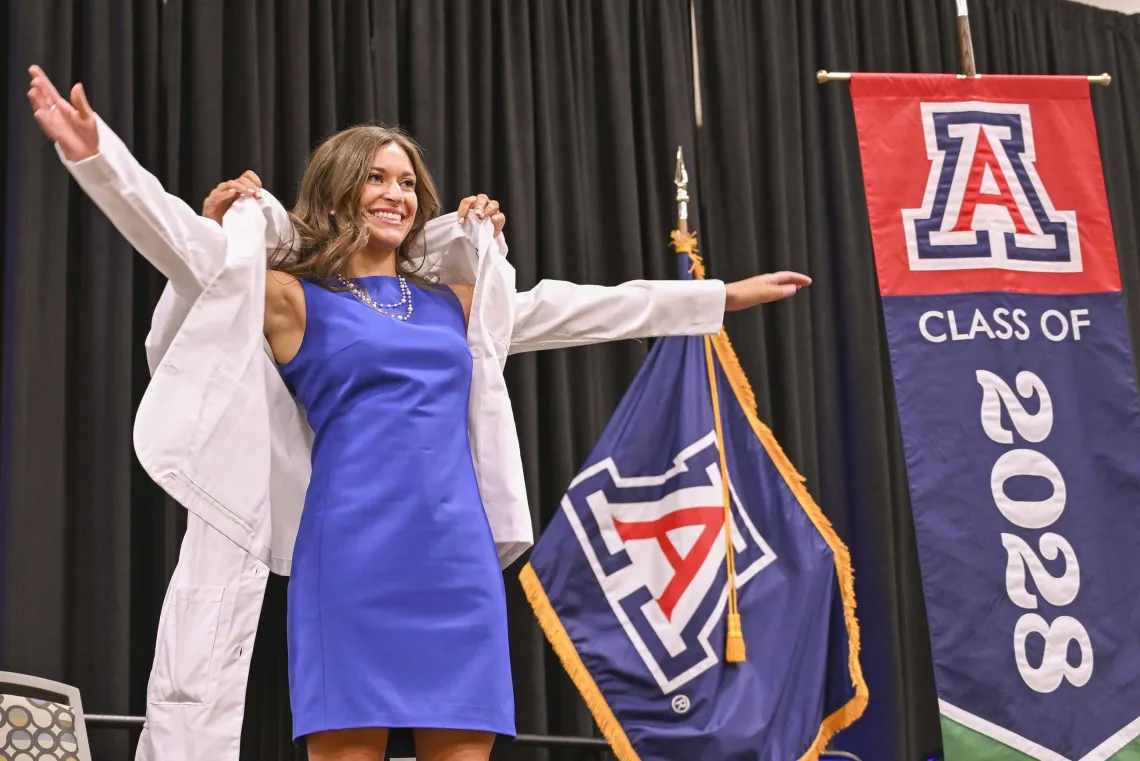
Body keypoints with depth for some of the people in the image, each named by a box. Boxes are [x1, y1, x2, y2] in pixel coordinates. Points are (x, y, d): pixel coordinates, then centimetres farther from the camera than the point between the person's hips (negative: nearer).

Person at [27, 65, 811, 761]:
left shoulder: (454, 300, 18)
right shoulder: (290, 296, 5)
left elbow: (575, 307, 24)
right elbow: (187, 244, -5)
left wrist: (720, 296, 28)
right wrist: (93, 151, -18)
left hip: (459, 562, 5)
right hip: (351, 562, -4)